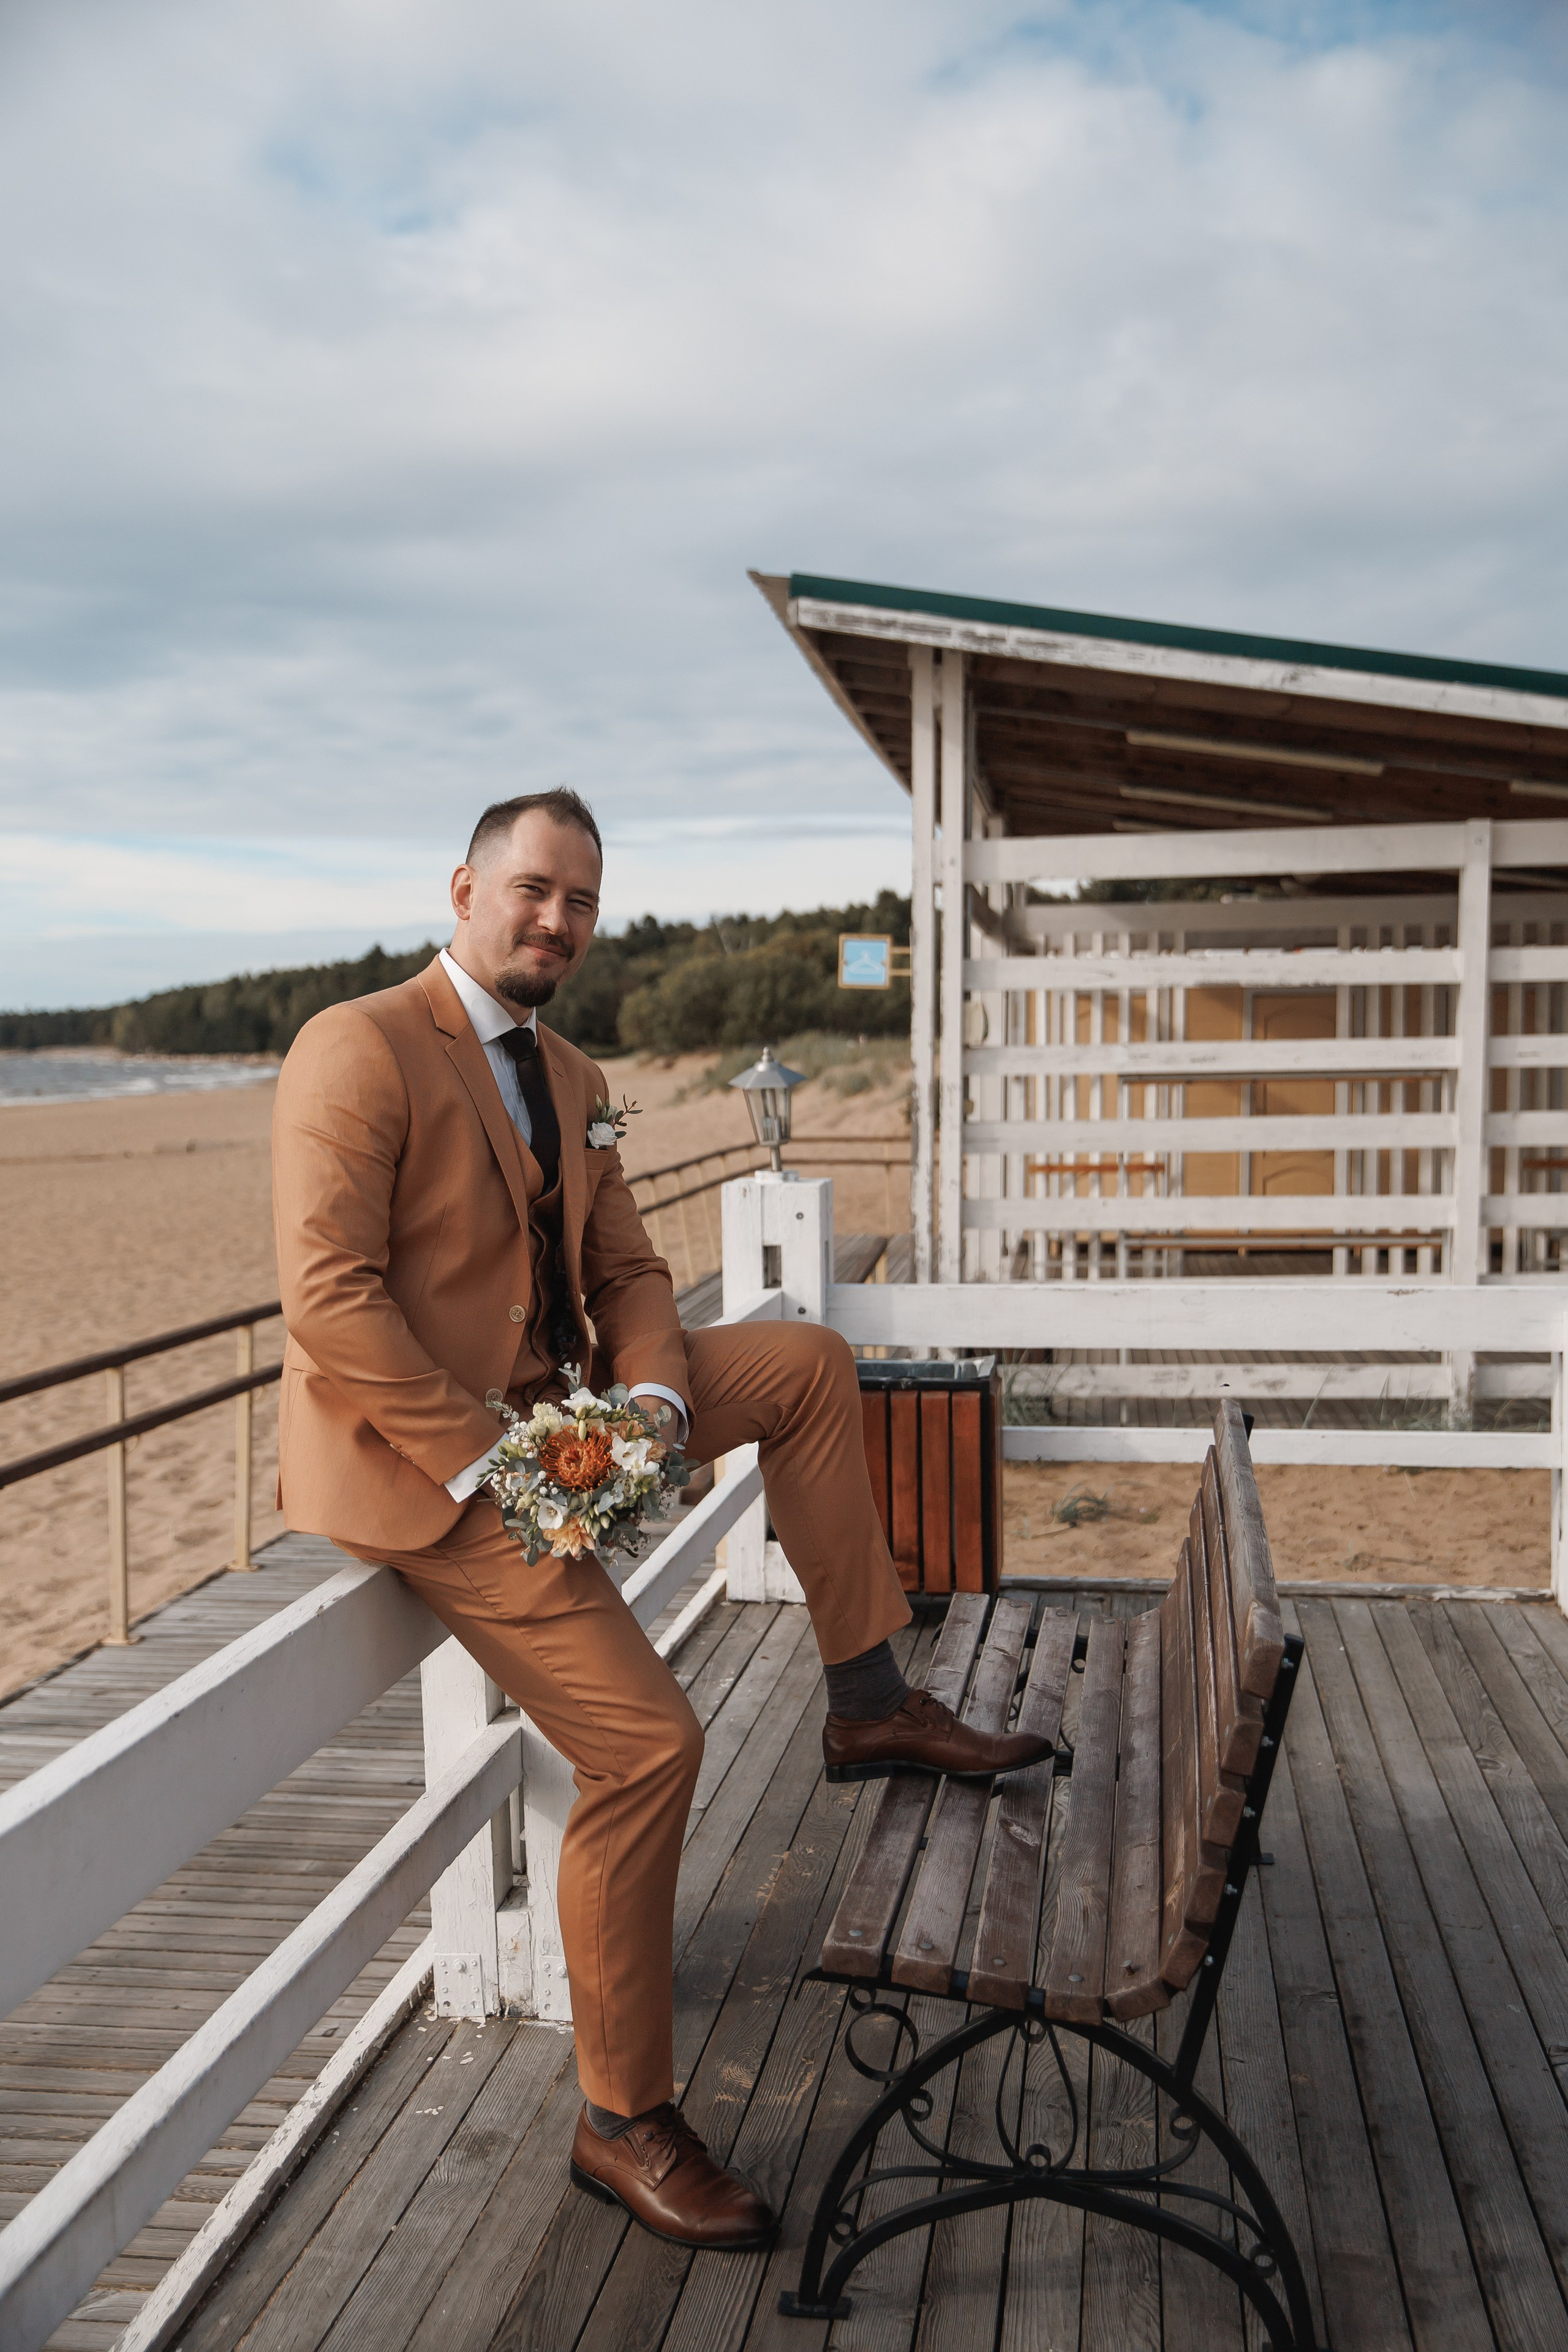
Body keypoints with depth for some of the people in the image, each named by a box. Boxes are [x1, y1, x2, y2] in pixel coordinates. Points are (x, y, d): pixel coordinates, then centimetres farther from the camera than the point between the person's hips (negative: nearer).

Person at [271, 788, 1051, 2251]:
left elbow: (627, 1272, 13)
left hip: (551, 1406, 9)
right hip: (418, 1457, -8)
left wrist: (655, 1395, -9)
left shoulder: (571, 1082, 12)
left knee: (809, 1362, 5)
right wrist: (494, 1467, -25)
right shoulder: (360, 1049, -15)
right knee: (645, 1744, -13)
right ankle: (622, 2125, 6)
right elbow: (327, 1297, -22)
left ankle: (867, 1702, 10)